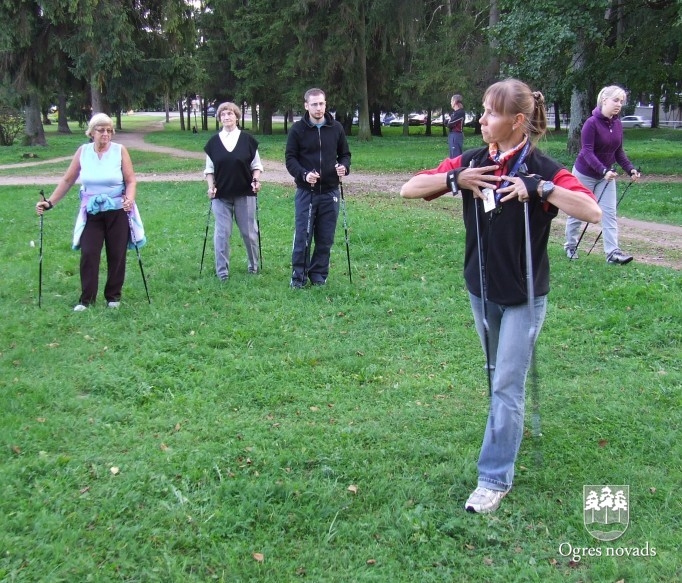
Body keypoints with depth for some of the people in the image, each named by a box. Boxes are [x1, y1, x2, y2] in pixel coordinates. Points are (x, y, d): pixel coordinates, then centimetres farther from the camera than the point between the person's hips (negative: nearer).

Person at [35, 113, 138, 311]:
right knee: (88, 254, -4)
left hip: (117, 211, -1)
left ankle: (113, 296, 19)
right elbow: (67, 180, 5)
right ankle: (86, 299, 3)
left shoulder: (120, 151, -5)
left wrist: (129, 199, -25)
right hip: (91, 212, 1)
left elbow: (131, 181, -6)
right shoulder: (83, 151, 1)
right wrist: (50, 202, 1)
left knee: (116, 255, 5)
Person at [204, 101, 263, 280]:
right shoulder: (213, 142, 5)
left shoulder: (247, 140, 2)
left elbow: (256, 165, 6)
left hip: (245, 193, -1)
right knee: (222, 232, 1)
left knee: (249, 231, 6)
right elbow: (209, 169, 9)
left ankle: (254, 265, 24)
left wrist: (256, 181, -10)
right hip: (221, 195, 1)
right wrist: (211, 186, -5)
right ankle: (222, 271, 8)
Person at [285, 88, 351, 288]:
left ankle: (319, 274, 18)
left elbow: (345, 154, 13)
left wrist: (344, 167, -10)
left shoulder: (336, 128, 4)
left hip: (329, 191, 2)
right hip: (306, 191, -2)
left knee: (325, 238, 6)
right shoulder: (298, 129, -2)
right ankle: (298, 275, 12)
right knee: (302, 236, 0)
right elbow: (290, 158, -2)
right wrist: (303, 174, -20)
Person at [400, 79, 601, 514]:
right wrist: (455, 179, -20)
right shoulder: (471, 163, -4)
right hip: (481, 289, 5)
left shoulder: (542, 170, -17)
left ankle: (496, 479, 6)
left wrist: (539, 187, -33)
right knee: (498, 376, 22)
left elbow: (593, 211, -29)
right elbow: (408, 189, -6)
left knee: (507, 385, -3)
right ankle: (515, 424, 48)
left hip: (524, 296, -5)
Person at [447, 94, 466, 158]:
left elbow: (450, 125, -16)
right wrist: (449, 121, -3)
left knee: (456, 155, -11)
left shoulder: (460, 112, -14)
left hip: (456, 135, -10)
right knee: (452, 155, 16)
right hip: (452, 135, 10)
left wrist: (449, 121, 4)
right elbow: (447, 122, 16)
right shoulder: (455, 112, 15)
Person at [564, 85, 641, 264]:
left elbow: (618, 152, 6)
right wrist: (603, 170, -36)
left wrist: (630, 169, -8)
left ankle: (612, 252, -8)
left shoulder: (618, 125, 0)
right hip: (585, 174, -5)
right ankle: (570, 246, 25)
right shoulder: (592, 123, -19)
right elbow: (587, 152, -24)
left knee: (609, 213, -4)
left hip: (606, 175, 6)